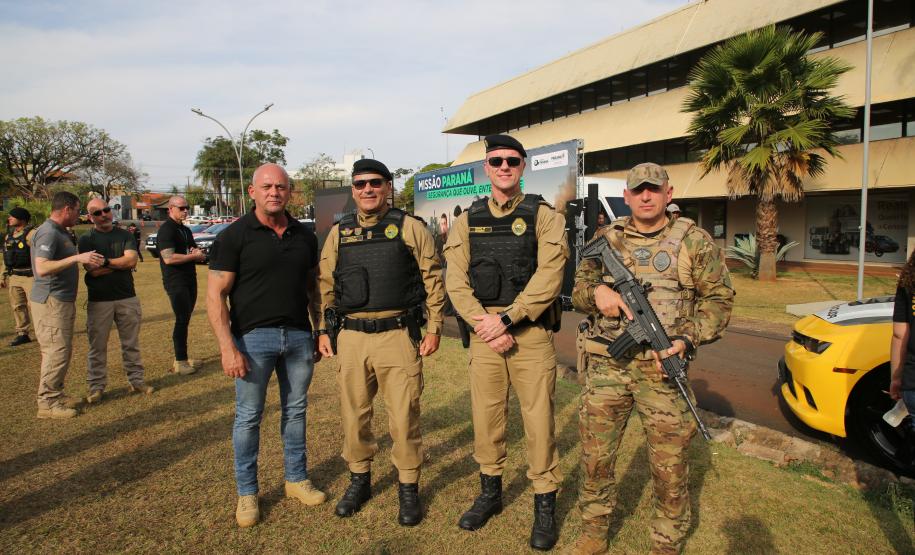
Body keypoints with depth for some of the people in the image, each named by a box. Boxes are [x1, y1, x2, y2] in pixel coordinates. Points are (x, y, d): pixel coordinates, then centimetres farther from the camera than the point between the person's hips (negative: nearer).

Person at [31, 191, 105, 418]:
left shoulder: (60, 231, 14)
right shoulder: (48, 233, -17)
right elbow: (42, 268, -27)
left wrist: (85, 261, 8)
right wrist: (77, 257, -31)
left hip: (63, 300, 10)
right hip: (51, 301, -10)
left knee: (62, 349, 15)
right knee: (57, 351, -6)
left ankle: (56, 394, 25)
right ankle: (48, 403, 2)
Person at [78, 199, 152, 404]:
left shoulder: (125, 235, 6)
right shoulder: (86, 239, 0)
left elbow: (132, 260, -10)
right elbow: (94, 270, -12)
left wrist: (105, 261, -12)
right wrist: (122, 263, -7)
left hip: (128, 298, 2)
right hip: (99, 300, -2)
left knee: (131, 343, 10)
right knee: (97, 346, 6)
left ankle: (135, 380, 20)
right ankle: (96, 386, 16)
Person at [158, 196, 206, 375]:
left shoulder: (186, 230, 17)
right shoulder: (166, 230, -10)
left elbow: (194, 250, 26)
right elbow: (168, 258, -21)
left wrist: (198, 253, 1)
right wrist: (194, 256, -13)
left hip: (189, 280, 8)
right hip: (176, 282, -8)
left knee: (185, 319, 12)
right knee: (182, 320, -7)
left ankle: (183, 358, 19)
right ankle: (180, 362, 1)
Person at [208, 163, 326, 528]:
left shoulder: (304, 236, 7)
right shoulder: (235, 235, -6)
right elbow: (215, 295, -8)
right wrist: (228, 348, -15)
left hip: (299, 335, 4)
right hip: (253, 337, -3)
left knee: (295, 410, 14)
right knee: (248, 416, 6)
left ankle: (296, 479, 31)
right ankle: (246, 493, 24)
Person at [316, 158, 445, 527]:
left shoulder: (410, 228, 0)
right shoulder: (338, 233, 10)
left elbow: (433, 278, 0)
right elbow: (325, 284, 14)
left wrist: (434, 328, -4)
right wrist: (323, 330, 8)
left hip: (398, 335, -3)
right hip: (351, 337, 4)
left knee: (403, 416, 3)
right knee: (354, 414, 14)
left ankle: (408, 487, 22)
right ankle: (359, 479, 34)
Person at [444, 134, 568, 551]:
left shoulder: (543, 216, -1)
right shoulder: (467, 221, 8)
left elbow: (549, 277, -12)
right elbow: (455, 281, 1)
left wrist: (505, 319, -15)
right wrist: (485, 324, -11)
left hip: (531, 332, -3)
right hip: (485, 332, 3)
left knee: (539, 419, 3)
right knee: (486, 417, 12)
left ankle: (545, 504, 21)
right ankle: (490, 492, 32)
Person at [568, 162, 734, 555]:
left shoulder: (694, 240, 2)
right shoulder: (605, 239, 9)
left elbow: (718, 298, 2)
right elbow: (578, 291, 13)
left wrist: (688, 339, -13)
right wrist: (596, 292, -11)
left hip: (663, 369, -2)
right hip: (606, 366, 3)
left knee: (669, 466, 7)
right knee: (595, 458, 11)